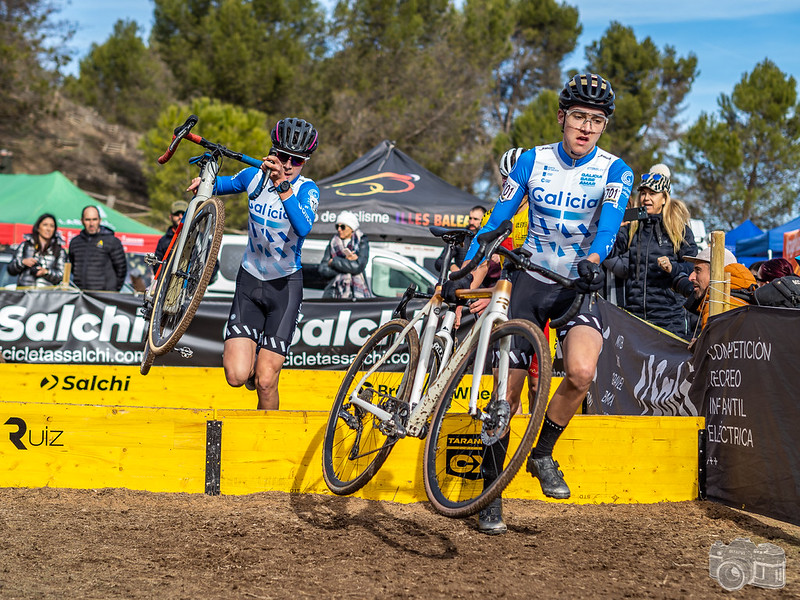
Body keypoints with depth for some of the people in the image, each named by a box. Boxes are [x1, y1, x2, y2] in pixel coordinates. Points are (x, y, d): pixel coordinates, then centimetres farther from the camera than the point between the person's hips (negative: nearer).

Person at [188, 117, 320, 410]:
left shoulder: (306, 190, -13)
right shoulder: (254, 175, -3)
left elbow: (303, 227, -35)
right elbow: (227, 184, 20)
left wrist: (282, 185, -47)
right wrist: (205, 182, -2)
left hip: (285, 285, -3)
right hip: (250, 279, 3)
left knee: (265, 383, -9)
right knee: (236, 376, -11)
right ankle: (249, 353, 25)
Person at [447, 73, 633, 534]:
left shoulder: (615, 172, -4)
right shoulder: (533, 161, -1)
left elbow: (610, 224, -21)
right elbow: (497, 220, -1)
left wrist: (591, 259, -42)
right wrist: (466, 272, -12)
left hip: (580, 286, -1)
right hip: (531, 279, 1)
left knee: (582, 372, -29)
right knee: (508, 389, -3)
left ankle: (543, 453, -3)